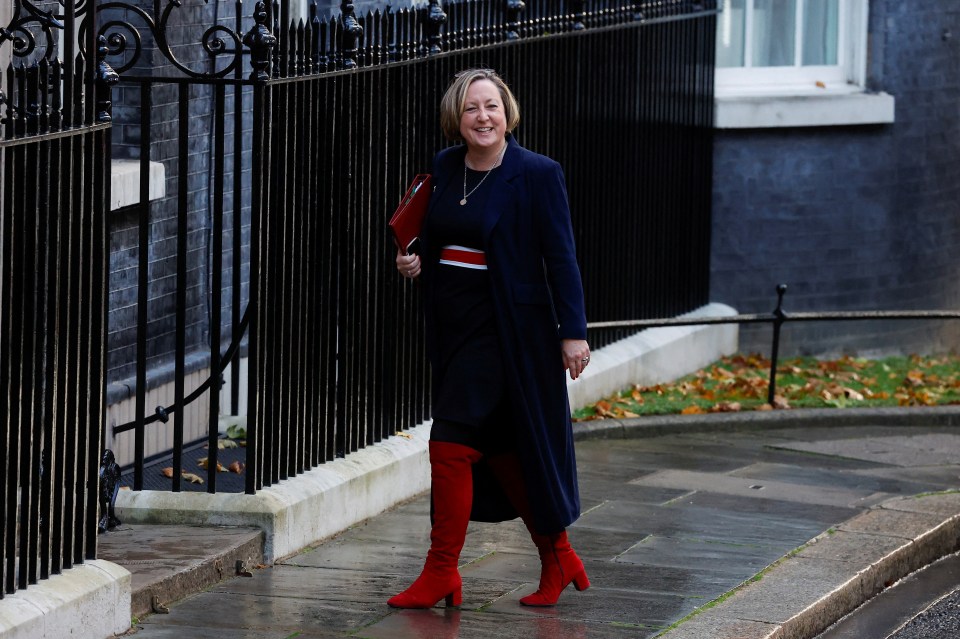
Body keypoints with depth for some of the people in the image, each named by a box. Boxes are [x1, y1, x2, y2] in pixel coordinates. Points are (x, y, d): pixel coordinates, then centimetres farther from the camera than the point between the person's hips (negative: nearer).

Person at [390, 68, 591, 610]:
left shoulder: (538, 175, -9)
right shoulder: (446, 168, 9)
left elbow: (561, 258, -9)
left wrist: (573, 332, -13)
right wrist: (417, 264, 2)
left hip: (503, 330, -7)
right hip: (452, 326, 7)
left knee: (452, 442, -12)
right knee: (498, 449, 12)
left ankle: (441, 573, -3)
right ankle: (559, 559, 25)